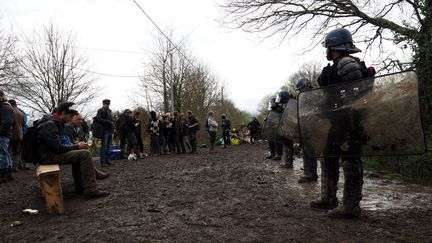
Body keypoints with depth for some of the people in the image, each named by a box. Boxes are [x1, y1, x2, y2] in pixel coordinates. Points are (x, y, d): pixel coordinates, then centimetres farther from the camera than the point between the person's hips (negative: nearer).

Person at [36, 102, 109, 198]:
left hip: (52, 152, 11)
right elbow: (57, 147, -24)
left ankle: (81, 186, 7)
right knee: (85, 154, -19)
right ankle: (91, 190, -19)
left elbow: (60, 142, 20)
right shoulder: (49, 125, -18)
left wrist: (76, 145, 4)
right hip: (48, 156, -11)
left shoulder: (56, 123, 15)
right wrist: (77, 146, -13)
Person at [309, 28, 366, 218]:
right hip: (335, 122, 11)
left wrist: (351, 122, -25)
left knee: (350, 161, -5)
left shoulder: (346, 63, -11)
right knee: (328, 159, 16)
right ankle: (328, 198, 26)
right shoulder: (336, 67, 20)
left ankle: (351, 206, 2)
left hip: (347, 122, -11)